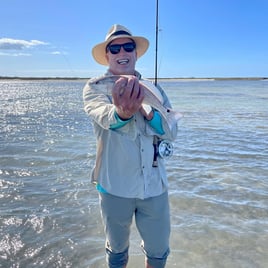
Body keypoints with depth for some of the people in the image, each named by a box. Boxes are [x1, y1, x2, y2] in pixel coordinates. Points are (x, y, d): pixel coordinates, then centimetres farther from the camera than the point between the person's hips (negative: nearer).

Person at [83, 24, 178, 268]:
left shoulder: (153, 90, 5)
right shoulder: (95, 88, -4)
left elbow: (172, 132, -5)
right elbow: (105, 116, -27)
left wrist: (145, 110, -23)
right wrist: (122, 111, -50)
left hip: (155, 185, 2)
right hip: (115, 186, -2)